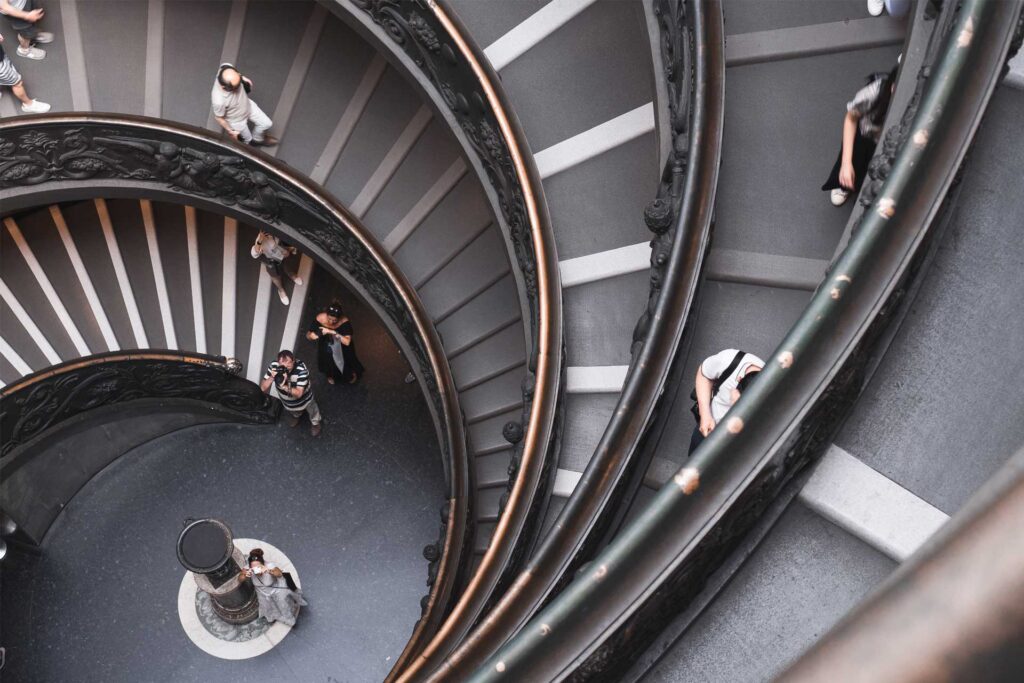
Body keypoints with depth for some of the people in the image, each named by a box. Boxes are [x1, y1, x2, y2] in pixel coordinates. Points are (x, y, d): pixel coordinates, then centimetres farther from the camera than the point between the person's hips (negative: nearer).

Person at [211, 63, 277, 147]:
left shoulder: (227, 69, -34)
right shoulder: (219, 101, -46)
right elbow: (219, 118, -24)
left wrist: (242, 77, -7)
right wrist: (230, 131, -9)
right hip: (236, 121, -5)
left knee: (267, 124, 19)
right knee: (248, 140, 23)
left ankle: (257, 139, 50)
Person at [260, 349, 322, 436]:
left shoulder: (301, 369, -41)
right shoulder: (273, 367, -33)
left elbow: (298, 393, -40)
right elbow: (263, 388, -27)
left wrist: (284, 386, -58)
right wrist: (271, 377, -47)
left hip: (304, 399, -3)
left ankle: (316, 423, 60)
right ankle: (296, 415, 67)